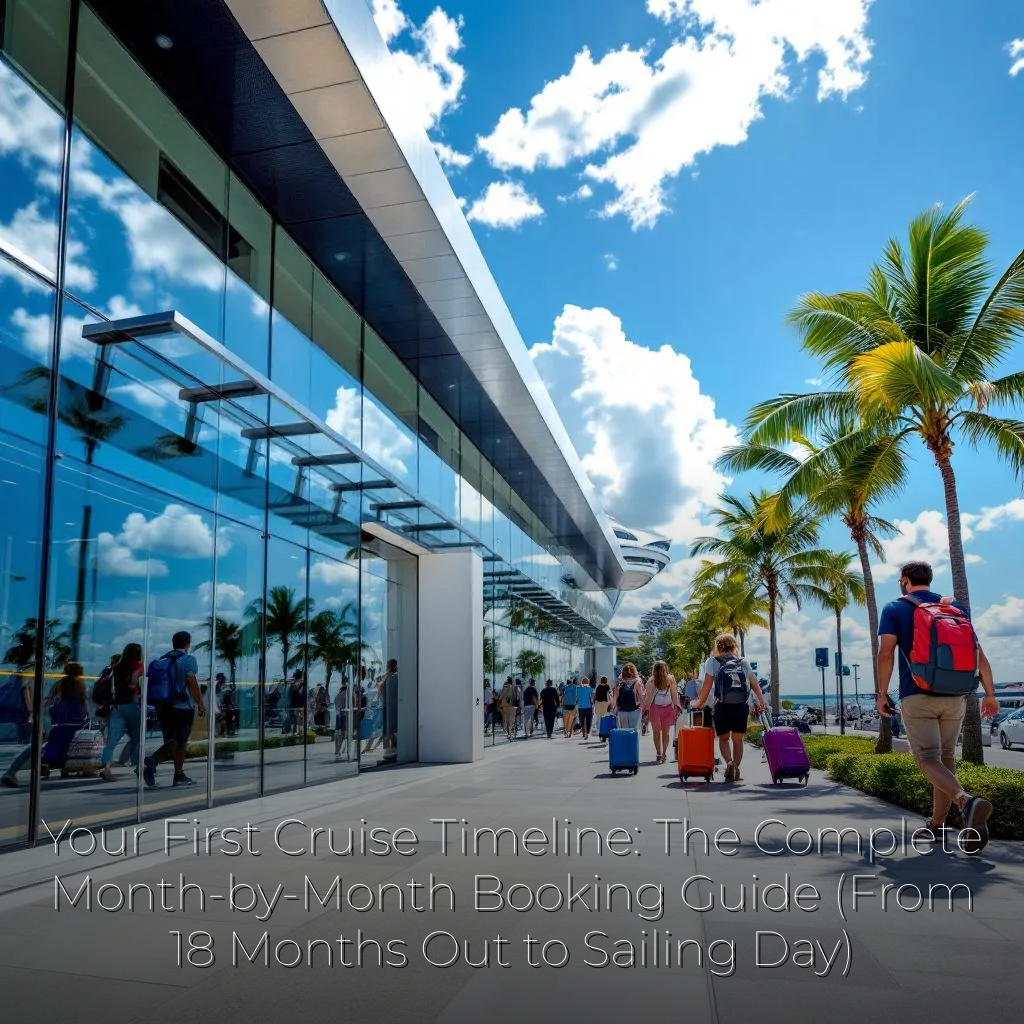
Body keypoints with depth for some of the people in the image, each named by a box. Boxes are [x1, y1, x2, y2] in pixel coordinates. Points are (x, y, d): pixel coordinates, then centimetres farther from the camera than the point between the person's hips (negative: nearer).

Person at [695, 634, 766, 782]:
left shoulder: (712, 662, 1)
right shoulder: (743, 662, 8)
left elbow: (707, 685, -5)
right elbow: (755, 685, 9)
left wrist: (699, 703, 4)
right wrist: (761, 703, 21)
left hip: (722, 707, -2)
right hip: (742, 707, 2)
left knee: (724, 738, 14)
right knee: (738, 740, 17)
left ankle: (729, 762, -9)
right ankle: (735, 768, 13)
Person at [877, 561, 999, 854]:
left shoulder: (895, 609, 2)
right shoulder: (956, 609, 14)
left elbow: (886, 652, -10)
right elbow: (979, 655, 11)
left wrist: (882, 693, -6)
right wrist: (990, 694, 16)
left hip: (917, 696, -4)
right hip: (954, 695, 5)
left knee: (928, 760, -8)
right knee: (946, 757, 16)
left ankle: (967, 801, -35)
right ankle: (937, 824, 20)